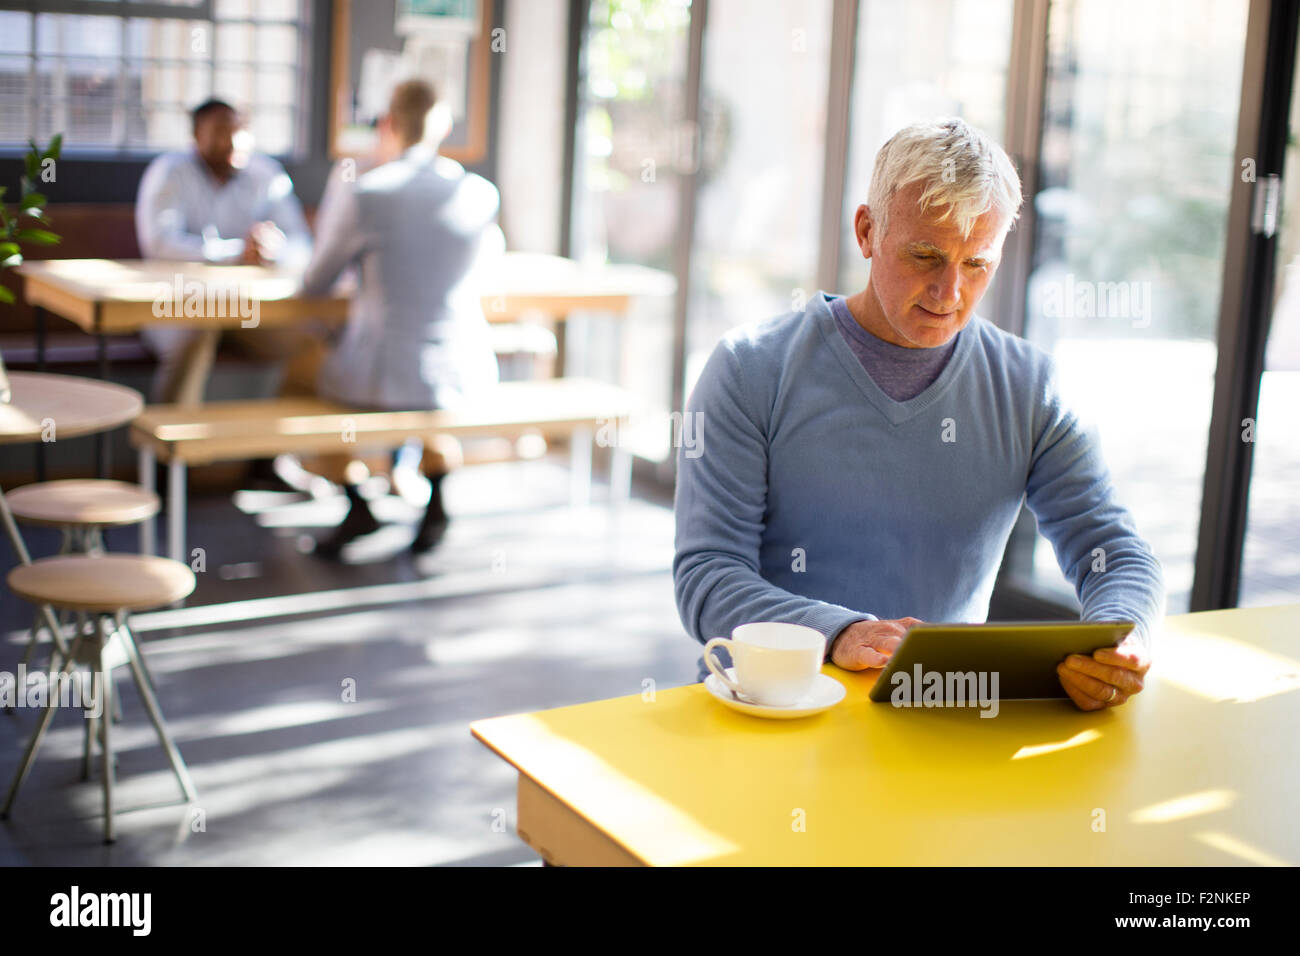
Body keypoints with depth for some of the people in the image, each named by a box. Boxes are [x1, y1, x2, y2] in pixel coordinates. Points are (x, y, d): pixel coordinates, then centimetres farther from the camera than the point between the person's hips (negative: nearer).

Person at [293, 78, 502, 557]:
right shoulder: (481, 193, -3)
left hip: (383, 375, -3)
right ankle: (437, 493, 26)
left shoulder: (362, 194, -12)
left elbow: (314, 284, 4)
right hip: (465, 374, 3)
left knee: (300, 367, 29)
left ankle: (356, 501, 20)